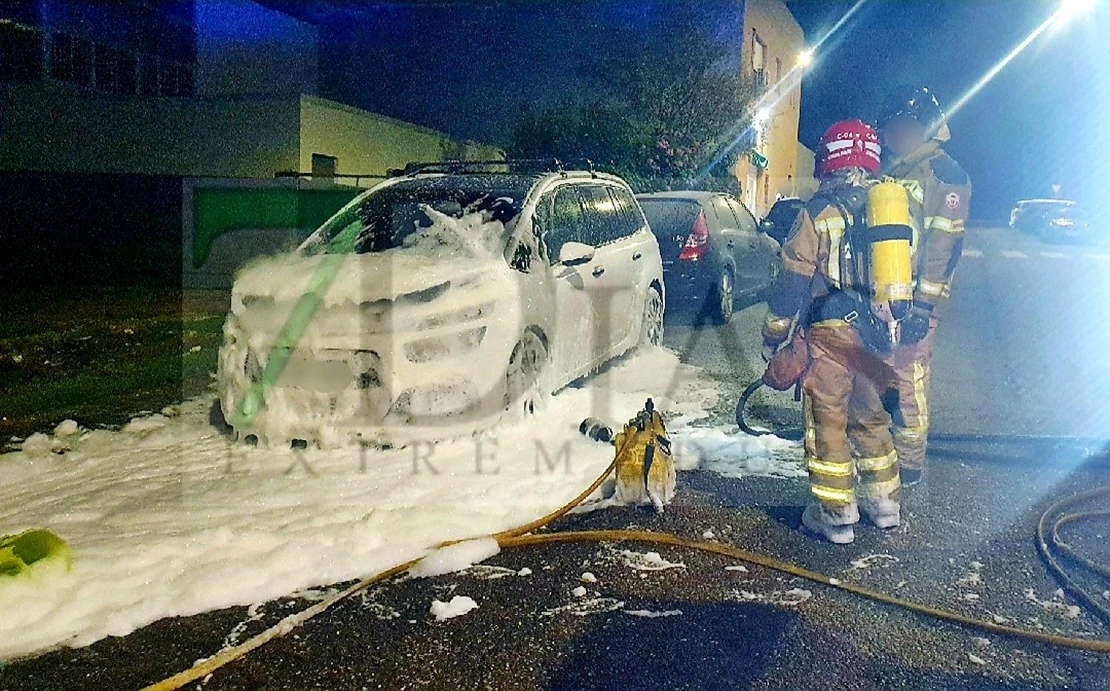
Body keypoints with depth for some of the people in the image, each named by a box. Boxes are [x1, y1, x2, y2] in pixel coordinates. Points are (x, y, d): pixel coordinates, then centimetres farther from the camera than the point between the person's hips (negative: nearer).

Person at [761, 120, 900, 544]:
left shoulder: (818, 214, -8)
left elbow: (794, 281, -9)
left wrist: (773, 336, -2)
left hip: (830, 335, -5)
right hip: (876, 335, 6)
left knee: (827, 422, 3)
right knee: (871, 417, 19)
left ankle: (835, 515, 9)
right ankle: (884, 502, 29)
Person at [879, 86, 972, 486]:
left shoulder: (946, 177, -7)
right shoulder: (887, 170, 16)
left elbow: (943, 247, -13)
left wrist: (925, 306, -19)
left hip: (914, 302, -7)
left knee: (908, 379, -3)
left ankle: (910, 462, 8)